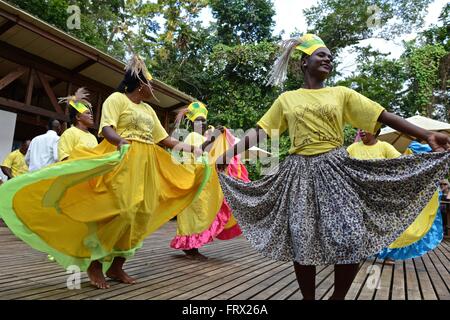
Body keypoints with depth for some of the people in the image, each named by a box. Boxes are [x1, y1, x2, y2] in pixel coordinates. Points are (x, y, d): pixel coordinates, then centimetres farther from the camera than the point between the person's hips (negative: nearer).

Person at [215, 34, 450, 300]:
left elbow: (383, 116, 4)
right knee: (302, 242, 0)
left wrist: (427, 135, -5)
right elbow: (259, 132, 9)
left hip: (336, 169, 1)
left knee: (353, 238, -8)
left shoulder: (342, 94, 11)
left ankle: (339, 296, 20)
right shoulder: (286, 99, 11)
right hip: (300, 173, 0)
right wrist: (229, 154, 3)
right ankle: (309, 297, 24)